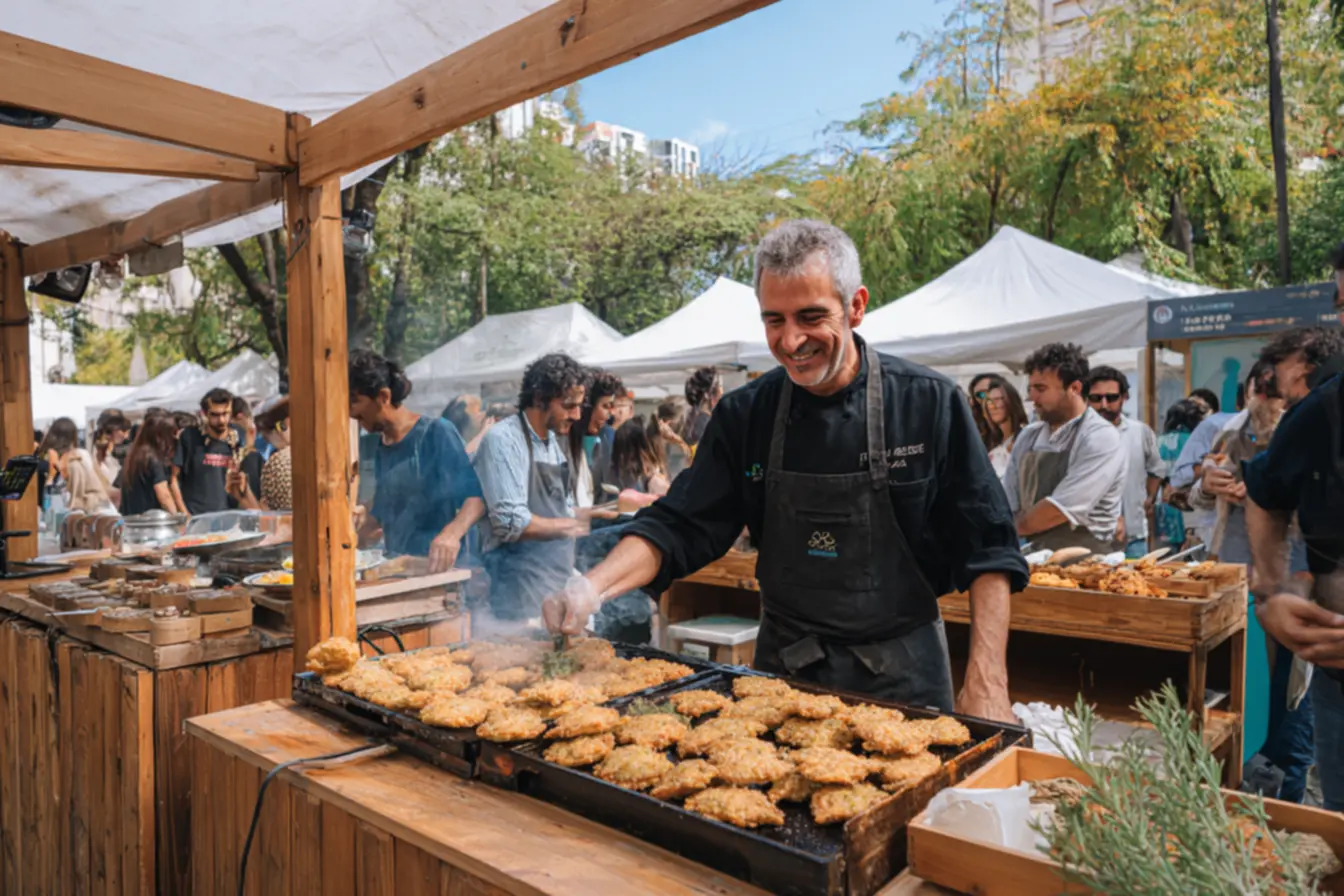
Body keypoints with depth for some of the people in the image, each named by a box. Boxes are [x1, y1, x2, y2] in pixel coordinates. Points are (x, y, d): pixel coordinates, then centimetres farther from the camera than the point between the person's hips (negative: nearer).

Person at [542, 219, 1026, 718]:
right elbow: (680, 528, -4)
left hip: (902, 676, -2)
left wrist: (986, 682, -16)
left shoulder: (928, 402, -11)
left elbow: (987, 550, -9)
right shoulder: (745, 415, -5)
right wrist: (594, 586, -21)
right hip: (783, 668, 2)